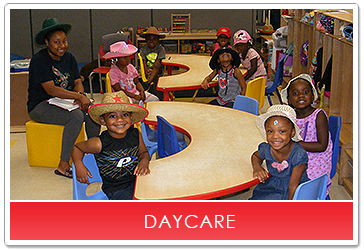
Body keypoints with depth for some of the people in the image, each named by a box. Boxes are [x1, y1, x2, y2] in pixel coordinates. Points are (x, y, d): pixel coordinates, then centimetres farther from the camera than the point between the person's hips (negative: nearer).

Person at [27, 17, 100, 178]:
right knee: (76, 116, -31)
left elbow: (77, 82, 5)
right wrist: (79, 97, -28)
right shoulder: (39, 60, -14)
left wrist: (80, 96, -19)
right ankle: (63, 165, -27)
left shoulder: (68, 58, 8)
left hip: (63, 102, 7)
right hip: (40, 106, -7)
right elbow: (51, 89, -23)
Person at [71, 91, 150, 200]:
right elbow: (77, 148, 3)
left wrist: (145, 161, -8)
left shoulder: (135, 135, -3)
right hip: (115, 190, -4)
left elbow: (143, 152, 15)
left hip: (137, 180, 4)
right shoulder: (99, 143, -13)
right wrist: (78, 164, -14)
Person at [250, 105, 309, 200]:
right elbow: (255, 156, 15)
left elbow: (293, 186, -19)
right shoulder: (266, 149, -13)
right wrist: (257, 167, -6)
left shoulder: (298, 155, -26)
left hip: (291, 192, -4)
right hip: (272, 186, 5)